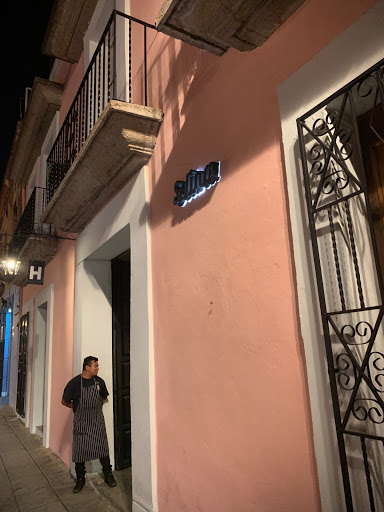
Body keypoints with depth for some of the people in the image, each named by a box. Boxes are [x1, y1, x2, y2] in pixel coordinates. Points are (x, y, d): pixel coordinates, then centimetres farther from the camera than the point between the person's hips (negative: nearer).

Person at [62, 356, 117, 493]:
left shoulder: (99, 381, -2)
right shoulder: (75, 383, -13)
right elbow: (64, 401, -1)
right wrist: (78, 408, 4)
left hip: (97, 421, 2)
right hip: (81, 422, -2)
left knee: (102, 447, 3)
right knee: (80, 449, 4)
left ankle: (108, 475, 18)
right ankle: (80, 480, 22)